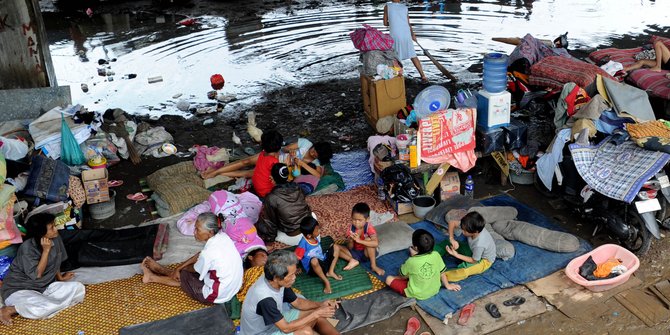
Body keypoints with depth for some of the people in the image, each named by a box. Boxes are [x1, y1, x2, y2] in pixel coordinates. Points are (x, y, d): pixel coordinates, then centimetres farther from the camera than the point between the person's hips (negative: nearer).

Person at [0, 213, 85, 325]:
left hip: (43, 287, 7)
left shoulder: (56, 239, -3)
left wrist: (60, 278, 26)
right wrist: (46, 250, -26)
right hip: (18, 289, -7)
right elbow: (37, 274, -22)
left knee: (79, 288, -14)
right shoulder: (27, 248, -21)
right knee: (49, 307, -36)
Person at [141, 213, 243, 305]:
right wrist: (179, 268, 9)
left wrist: (180, 268, 14)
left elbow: (195, 269, -7)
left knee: (183, 276, 12)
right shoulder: (221, 236, -7)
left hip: (217, 296, -7)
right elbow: (200, 255, 7)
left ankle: (153, 277, 35)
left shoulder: (209, 253, -30)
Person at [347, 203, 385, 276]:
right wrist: (350, 241, -32)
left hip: (366, 253, -3)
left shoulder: (369, 228, -22)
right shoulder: (352, 228, -10)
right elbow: (350, 248, -8)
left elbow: (376, 243, -39)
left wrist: (359, 240, -46)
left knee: (368, 239, -34)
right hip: (355, 253, 3)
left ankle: (373, 266, -24)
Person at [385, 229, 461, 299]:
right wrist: (447, 285, 14)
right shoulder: (436, 255, -20)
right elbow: (442, 272, -4)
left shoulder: (411, 262, -30)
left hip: (417, 295, -5)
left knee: (389, 279, 2)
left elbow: (403, 276, -9)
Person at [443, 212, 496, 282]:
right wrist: (451, 238, -31)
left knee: (464, 272, -34)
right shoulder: (473, 228, -27)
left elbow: (474, 261, -24)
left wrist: (456, 255, -29)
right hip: (473, 251, 8)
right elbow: (452, 223, -18)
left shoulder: (479, 244, -42)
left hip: (484, 261, -8)